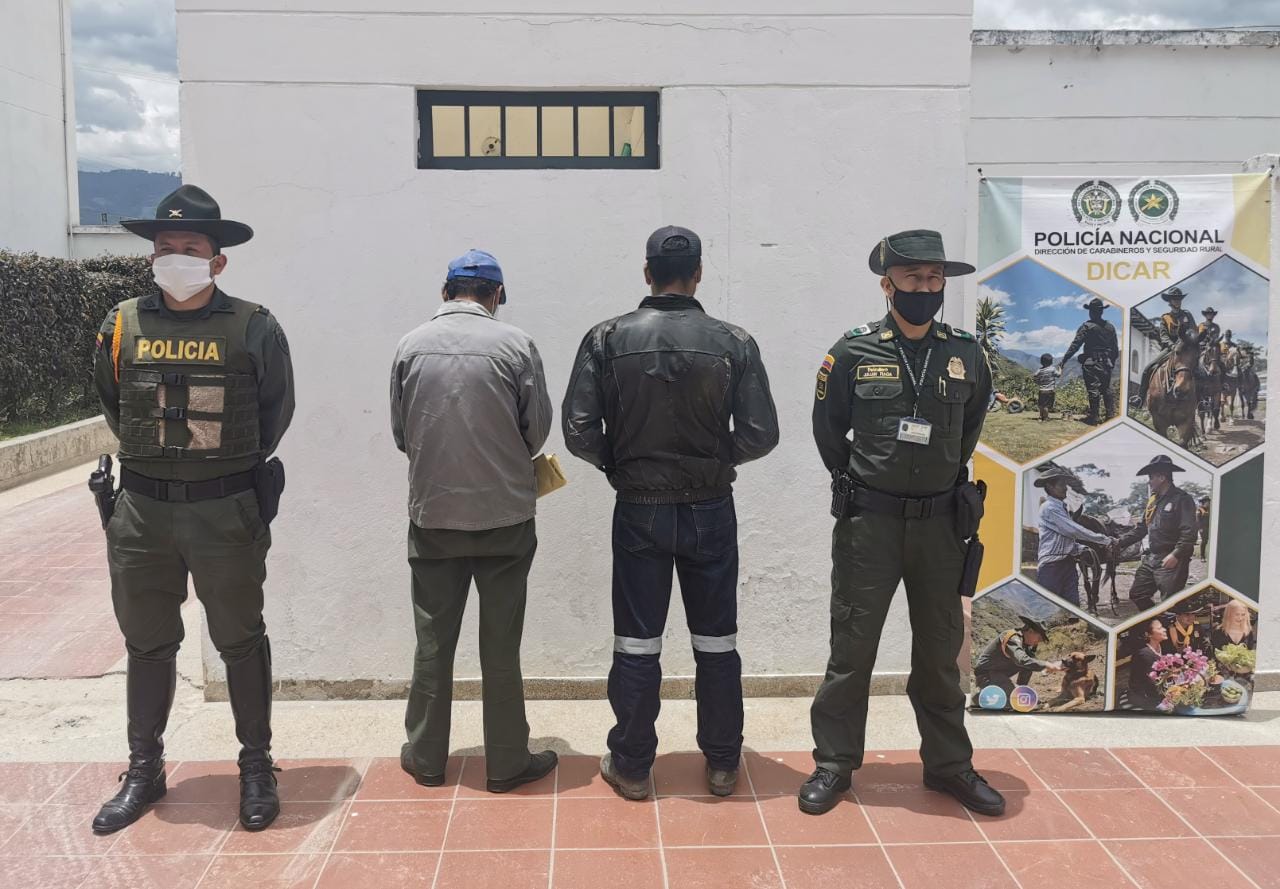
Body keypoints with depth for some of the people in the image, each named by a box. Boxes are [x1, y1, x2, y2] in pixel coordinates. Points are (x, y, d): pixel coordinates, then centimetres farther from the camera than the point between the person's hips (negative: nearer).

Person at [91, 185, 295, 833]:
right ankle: (143, 770, 31)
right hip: (141, 512, 3)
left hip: (226, 512, -3)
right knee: (147, 644, 15)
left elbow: (276, 410, 7)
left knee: (240, 642, 8)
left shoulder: (252, 328, -6)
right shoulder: (123, 326, 2)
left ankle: (257, 767, 23)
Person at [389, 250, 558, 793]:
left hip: (432, 515, 2)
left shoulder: (411, 346, -2)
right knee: (500, 646, 8)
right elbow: (539, 428, -3)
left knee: (433, 642, 14)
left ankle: (425, 758, 25)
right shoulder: (515, 345, -8)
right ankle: (506, 763, 18)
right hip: (504, 515, -2)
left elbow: (401, 432, 4)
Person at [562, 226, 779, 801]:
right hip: (711, 510, 1)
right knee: (717, 642, 14)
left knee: (636, 643, 10)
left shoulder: (608, 339, -7)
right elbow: (761, 435, -8)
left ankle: (631, 766, 22)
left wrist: (615, 463, 9)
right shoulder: (734, 343, -7)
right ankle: (722, 764, 25)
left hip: (639, 510, 0)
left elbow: (579, 432, -11)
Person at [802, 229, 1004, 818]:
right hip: (868, 521, -2)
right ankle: (834, 763, 17)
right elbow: (828, 432, 7)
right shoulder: (853, 354, -5)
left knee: (940, 648, 13)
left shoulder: (965, 354, 2)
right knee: (852, 646, 3)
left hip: (939, 521, 3)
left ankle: (949, 764, 27)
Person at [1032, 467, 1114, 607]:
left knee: (1073, 605, 2)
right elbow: (1074, 530, -15)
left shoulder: (1062, 507, 18)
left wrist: (1082, 549, 4)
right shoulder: (1049, 508, -11)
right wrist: (1105, 540, -9)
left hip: (1067, 563, 9)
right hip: (1051, 567, -9)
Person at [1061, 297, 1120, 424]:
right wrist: (1113, 361, 26)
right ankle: (1110, 415, 14)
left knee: (1093, 390, -3)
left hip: (1091, 364, -6)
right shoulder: (1110, 327, 9)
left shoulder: (1087, 327, -10)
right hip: (1106, 364, 6)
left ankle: (1094, 417, -2)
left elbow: (1075, 345, -14)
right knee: (1106, 389, 14)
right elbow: (1115, 348, 14)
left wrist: (1063, 360, -14)